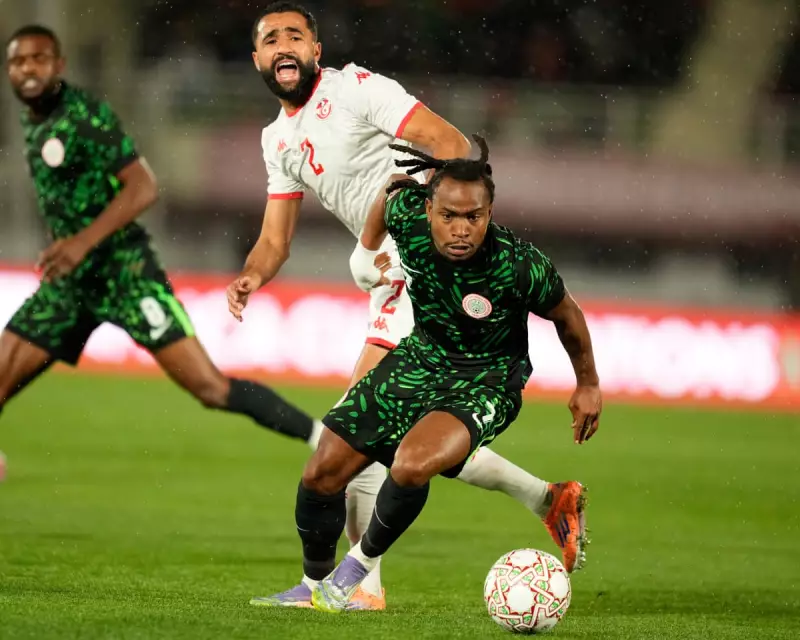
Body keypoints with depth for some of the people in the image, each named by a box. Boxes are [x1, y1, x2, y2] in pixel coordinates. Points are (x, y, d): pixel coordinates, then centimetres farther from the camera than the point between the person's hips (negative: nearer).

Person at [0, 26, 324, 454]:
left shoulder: (84, 114, -14)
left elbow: (143, 188, -22)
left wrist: (84, 241, -31)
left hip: (123, 271, -7)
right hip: (69, 279, 7)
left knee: (210, 386, -13)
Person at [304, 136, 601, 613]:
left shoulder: (521, 266, -29)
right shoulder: (407, 214, -21)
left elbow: (567, 316, -8)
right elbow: (392, 191, 6)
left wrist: (589, 385, 5)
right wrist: (367, 249, 15)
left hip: (485, 384, -5)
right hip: (418, 359, 5)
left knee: (411, 467, -33)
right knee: (322, 476, 1)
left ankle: (361, 564, -5)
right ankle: (317, 583, 28)